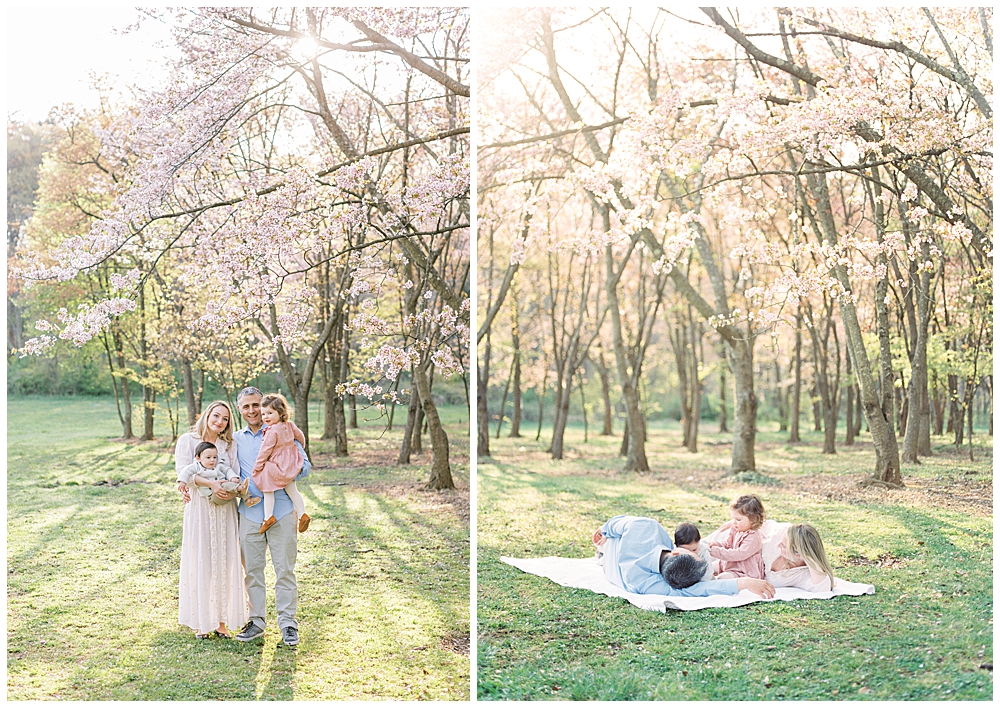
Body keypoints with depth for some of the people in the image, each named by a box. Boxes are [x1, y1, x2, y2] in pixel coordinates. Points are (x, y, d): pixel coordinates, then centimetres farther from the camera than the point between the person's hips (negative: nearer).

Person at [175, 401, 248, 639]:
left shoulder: (229, 445, 12)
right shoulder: (187, 440, 3)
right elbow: (183, 471, -11)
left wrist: (232, 488, -18)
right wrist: (209, 483, -23)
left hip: (224, 510, 3)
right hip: (199, 508, -3)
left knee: (225, 563, 3)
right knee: (200, 562, -1)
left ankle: (222, 620, 9)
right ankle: (201, 622, 6)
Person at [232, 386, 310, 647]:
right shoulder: (235, 440, 13)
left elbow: (304, 466, 3)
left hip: (281, 511, -3)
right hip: (250, 513, 3)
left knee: (285, 569, 0)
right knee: (252, 570, 8)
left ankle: (288, 623, 10)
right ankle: (257, 621, 20)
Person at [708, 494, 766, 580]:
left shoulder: (753, 538, -26)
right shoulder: (736, 530, 3)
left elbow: (739, 554, -34)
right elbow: (727, 544, 15)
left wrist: (716, 551, -36)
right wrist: (715, 544, -9)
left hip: (744, 572, -11)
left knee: (722, 578, -29)